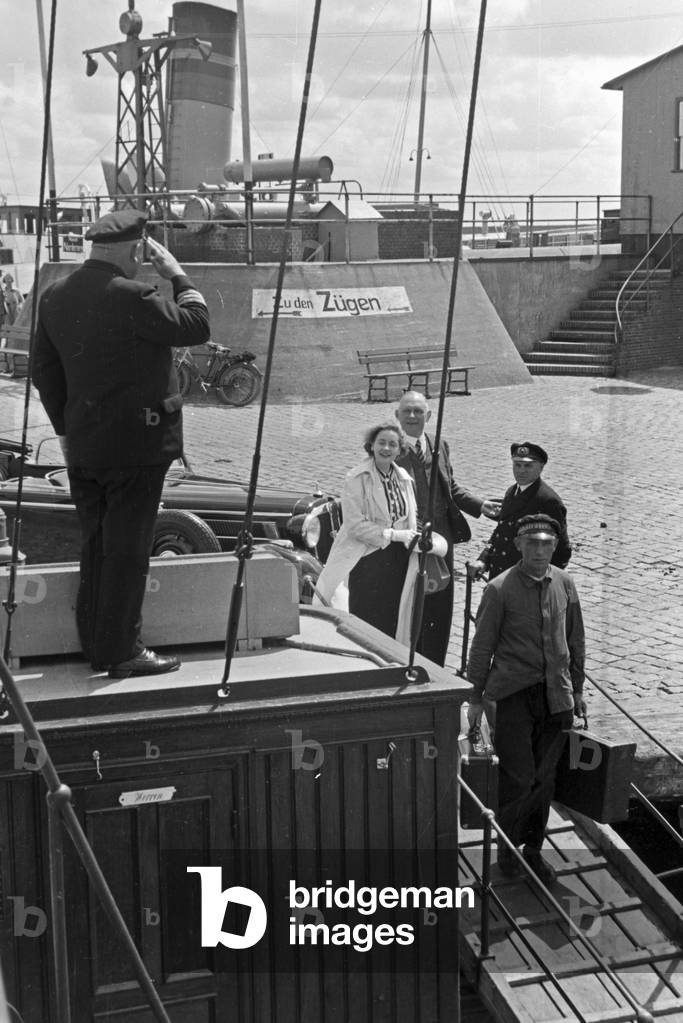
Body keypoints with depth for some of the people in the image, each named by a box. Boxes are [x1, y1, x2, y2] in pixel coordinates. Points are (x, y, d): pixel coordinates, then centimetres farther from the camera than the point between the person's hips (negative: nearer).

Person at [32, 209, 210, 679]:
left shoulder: (55, 296, 8)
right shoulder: (129, 296, -18)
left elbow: (44, 371, 13)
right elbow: (196, 326, -11)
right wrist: (176, 274, 0)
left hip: (83, 446, 8)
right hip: (136, 445, -8)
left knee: (95, 546, 15)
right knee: (127, 549, 0)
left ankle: (96, 645, 23)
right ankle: (123, 650, 7)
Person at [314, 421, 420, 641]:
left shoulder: (404, 479, 10)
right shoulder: (357, 479, -9)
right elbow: (355, 524, -15)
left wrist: (415, 537, -2)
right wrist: (394, 534, -18)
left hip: (399, 560, 6)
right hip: (368, 559, -6)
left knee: (394, 624, 9)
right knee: (367, 627, -1)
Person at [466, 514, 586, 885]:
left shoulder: (564, 583, 4)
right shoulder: (500, 590, -9)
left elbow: (575, 640, 14)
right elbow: (482, 646, -3)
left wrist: (577, 689, 17)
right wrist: (476, 697, 0)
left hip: (556, 696, 4)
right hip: (514, 694, -4)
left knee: (544, 778, 10)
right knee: (519, 777, -4)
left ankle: (533, 850, 25)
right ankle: (507, 844, 18)